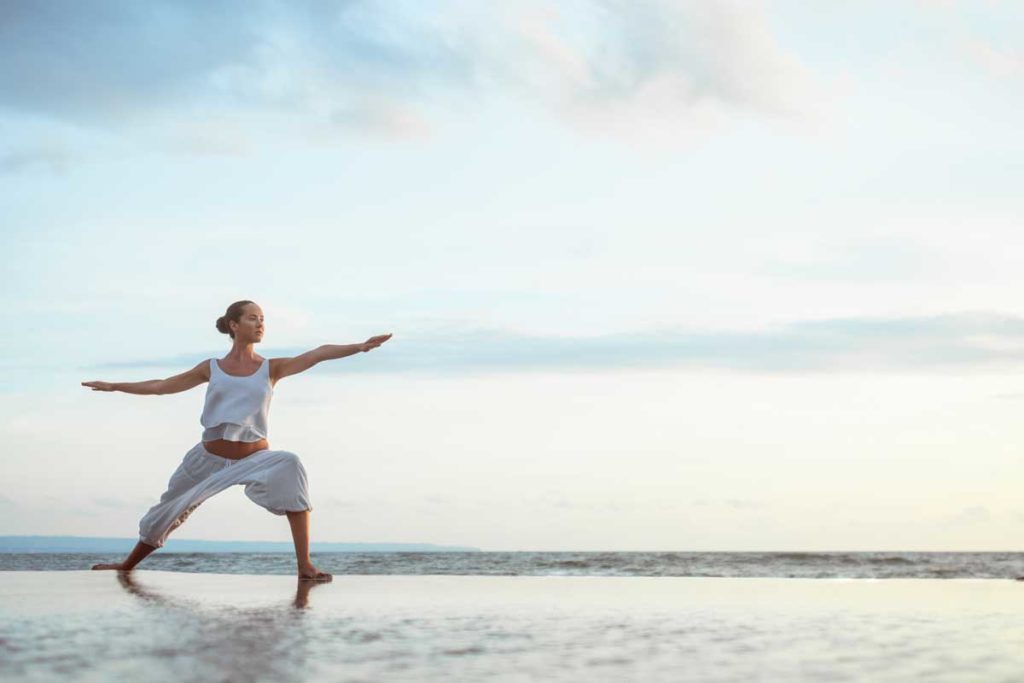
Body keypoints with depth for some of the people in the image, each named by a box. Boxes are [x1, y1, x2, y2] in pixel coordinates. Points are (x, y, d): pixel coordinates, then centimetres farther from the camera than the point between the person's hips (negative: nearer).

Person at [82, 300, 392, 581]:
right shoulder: (212, 368, 5)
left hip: (255, 458, -2)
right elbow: (160, 386, 14)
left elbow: (319, 353, -12)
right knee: (166, 512, 12)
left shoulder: (272, 368, 1)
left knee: (290, 466, -33)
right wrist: (113, 386, 15)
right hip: (209, 459, 2)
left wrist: (359, 346, -25)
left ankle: (305, 565, -30)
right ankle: (128, 565, 43)